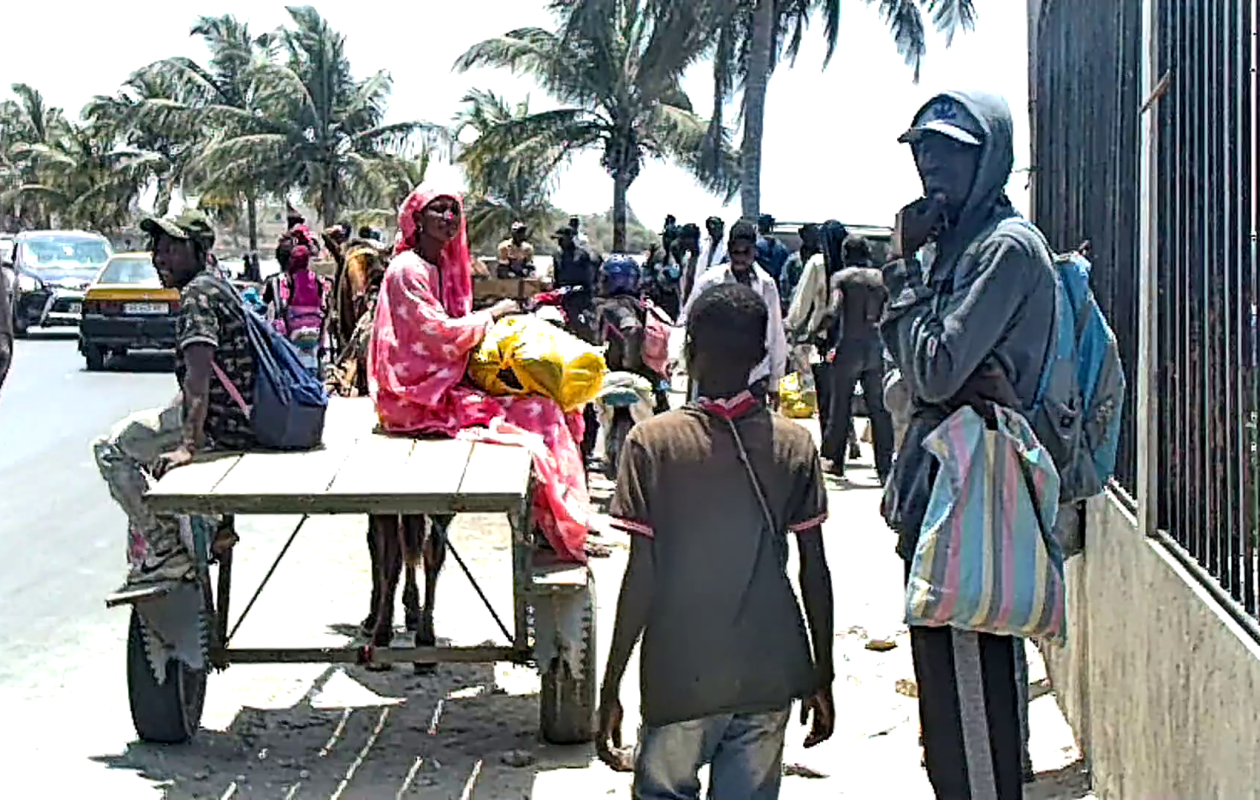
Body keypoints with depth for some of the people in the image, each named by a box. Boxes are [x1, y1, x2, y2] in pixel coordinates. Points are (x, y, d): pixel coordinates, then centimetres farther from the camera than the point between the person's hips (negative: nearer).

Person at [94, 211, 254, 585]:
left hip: (220, 425, -10)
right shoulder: (217, 285, 14)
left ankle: (170, 553, -4)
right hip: (241, 416, 10)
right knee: (136, 436, 30)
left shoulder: (197, 294, -17)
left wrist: (189, 446, -35)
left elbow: (199, 373, -28)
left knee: (110, 448, -2)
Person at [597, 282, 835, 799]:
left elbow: (641, 578, -10)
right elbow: (815, 573, 1)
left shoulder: (653, 442, -8)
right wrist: (823, 677, 13)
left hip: (681, 679, -2)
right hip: (770, 677, 2)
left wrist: (610, 690, -2)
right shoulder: (794, 445, -1)